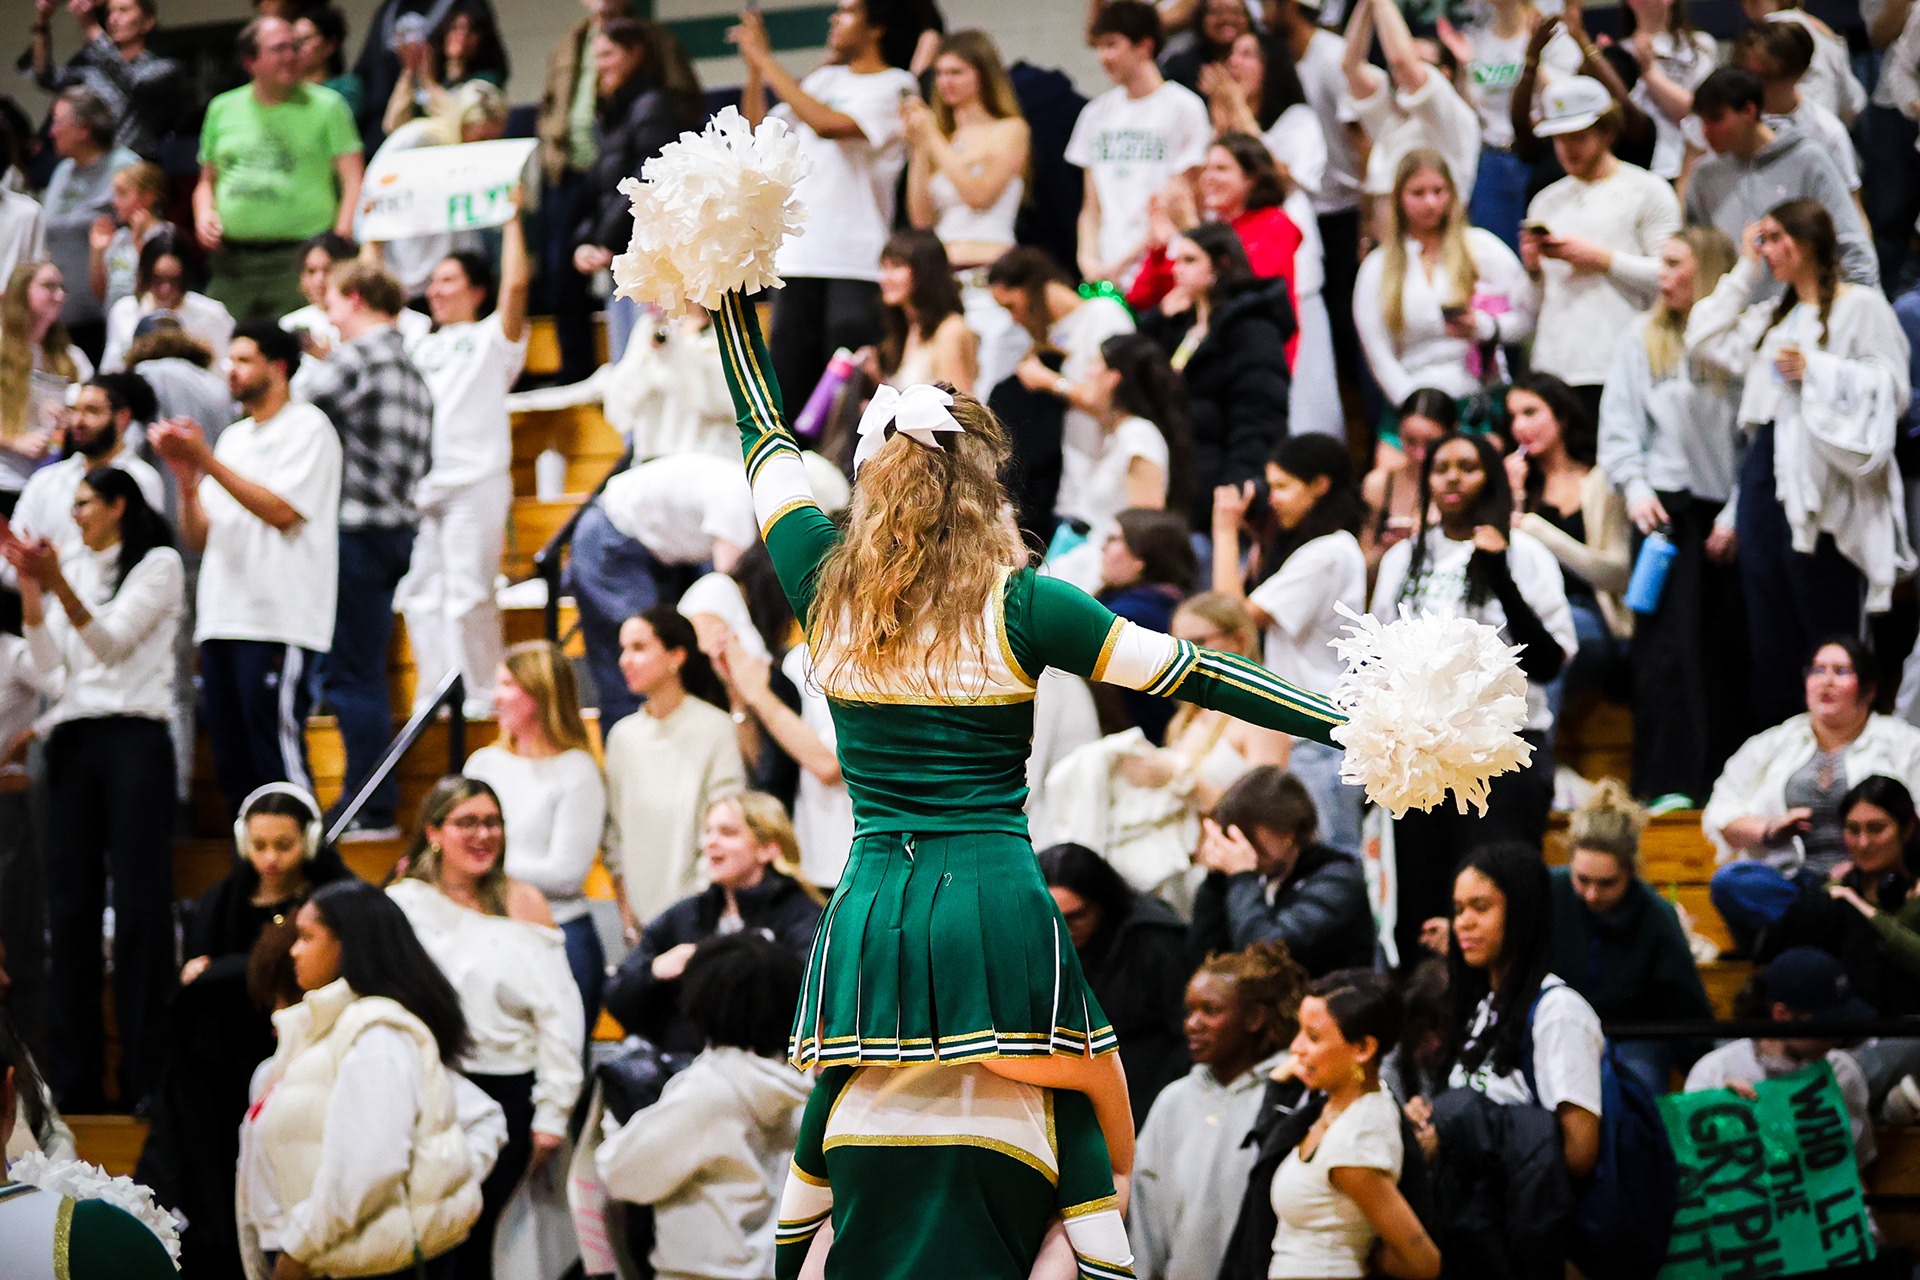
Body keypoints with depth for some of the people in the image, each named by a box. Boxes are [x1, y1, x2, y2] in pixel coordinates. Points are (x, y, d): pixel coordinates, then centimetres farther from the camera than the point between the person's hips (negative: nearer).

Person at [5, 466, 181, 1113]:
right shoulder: (73, 569, 17)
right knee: (71, 903, 1)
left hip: (133, 738, -5)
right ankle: (74, 1078, 3)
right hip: (71, 739, 5)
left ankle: (147, 1077, -10)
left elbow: (113, 642, -9)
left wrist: (58, 584, -20)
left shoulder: (159, 564, 3)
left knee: (139, 906, -9)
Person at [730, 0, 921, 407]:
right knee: (789, 377, 3)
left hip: (858, 263, -6)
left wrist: (768, 63, -11)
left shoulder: (896, 87, -3)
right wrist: (754, 69, 7)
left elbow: (828, 124, -17)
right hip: (798, 256, 6)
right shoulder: (825, 79, 19)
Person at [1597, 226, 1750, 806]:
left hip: (1730, 512, -1)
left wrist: (1738, 514, -6)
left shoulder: (1745, 340, 0)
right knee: (1668, 644, -7)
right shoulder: (1644, 338, 8)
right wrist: (1635, 487, -6)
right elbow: (1618, 423, 8)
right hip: (1669, 506, 1)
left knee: (1732, 646, 2)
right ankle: (1670, 781, -8)